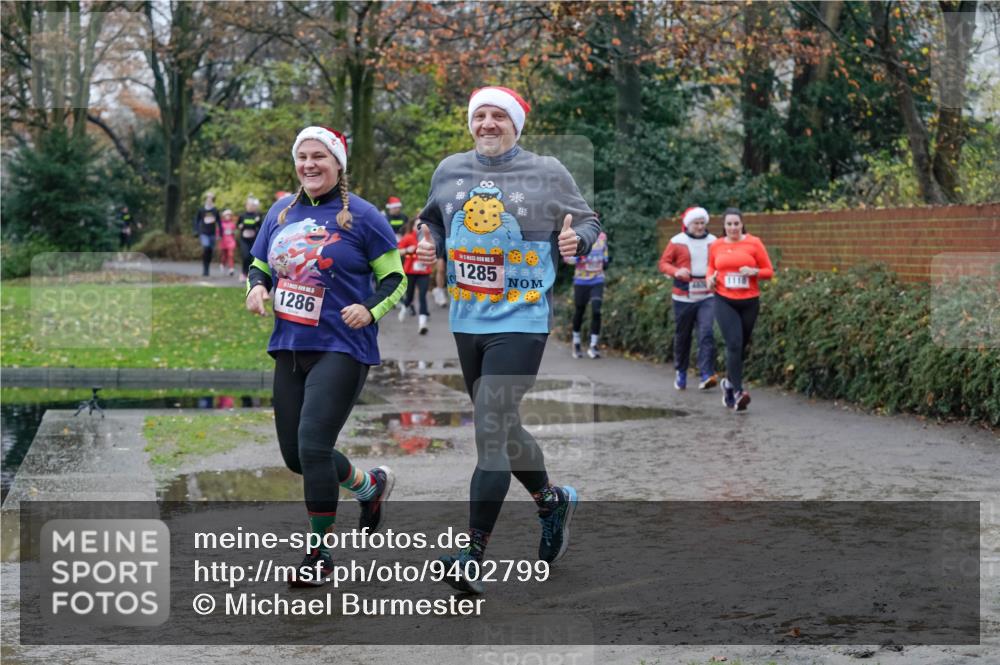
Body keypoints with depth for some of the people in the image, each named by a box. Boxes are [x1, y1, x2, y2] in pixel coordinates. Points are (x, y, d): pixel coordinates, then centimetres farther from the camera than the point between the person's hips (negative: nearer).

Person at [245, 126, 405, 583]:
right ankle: (371, 485, 39)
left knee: (313, 446, -16)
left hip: (341, 349, -7)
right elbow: (260, 264, 21)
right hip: (289, 348, 7)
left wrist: (370, 309, -18)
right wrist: (257, 286, -1)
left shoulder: (360, 215, -5)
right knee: (295, 455, 11)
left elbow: (395, 278, -1)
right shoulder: (280, 213, 10)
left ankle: (319, 554, -1)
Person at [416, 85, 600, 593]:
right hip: (467, 322, 6)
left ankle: (473, 554, -13)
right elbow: (433, 222, 21)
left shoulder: (547, 174, -2)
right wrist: (429, 244, 0)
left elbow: (587, 222, 5)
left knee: (491, 430, -14)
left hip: (521, 323, -6)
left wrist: (577, 239, -17)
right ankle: (552, 500, 43)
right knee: (500, 429, 16)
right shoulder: (450, 171, 9)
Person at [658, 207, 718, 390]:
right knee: (682, 336, 8)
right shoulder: (677, 242, 0)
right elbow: (664, 263, 1)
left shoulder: (713, 241, 6)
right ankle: (681, 373, 25)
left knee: (707, 333, -15)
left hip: (707, 297, 1)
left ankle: (707, 375, -18)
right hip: (683, 297, -1)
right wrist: (676, 271, -18)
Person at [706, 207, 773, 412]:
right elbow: (711, 266, 22)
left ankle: (729, 381, 36)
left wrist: (753, 272, -17)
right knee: (734, 343, -16)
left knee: (742, 346, 12)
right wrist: (710, 278, 1)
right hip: (724, 301, -1)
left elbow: (769, 271, 2)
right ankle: (738, 391, -19)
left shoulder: (753, 243, -1)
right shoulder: (716, 246, 5)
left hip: (749, 302, 1)